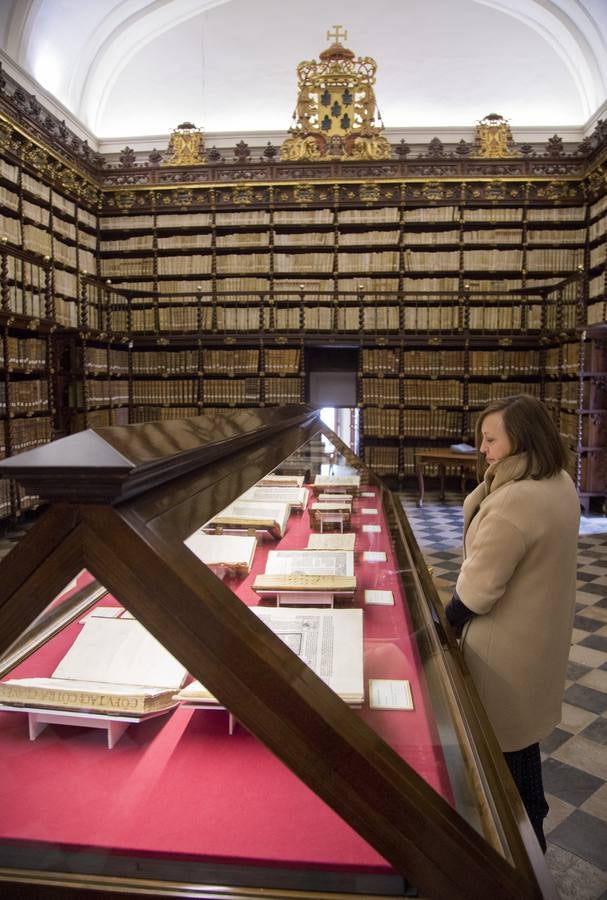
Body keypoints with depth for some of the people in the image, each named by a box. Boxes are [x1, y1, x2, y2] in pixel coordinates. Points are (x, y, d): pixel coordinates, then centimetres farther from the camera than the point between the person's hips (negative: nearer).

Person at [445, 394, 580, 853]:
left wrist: (446, 623, -11)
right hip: (540, 634, 10)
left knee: (504, 740, 13)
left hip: (508, 646, -9)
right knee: (521, 732, 27)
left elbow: (477, 590, -24)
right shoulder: (561, 484, -1)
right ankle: (531, 820, 49)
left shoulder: (515, 501, -33)